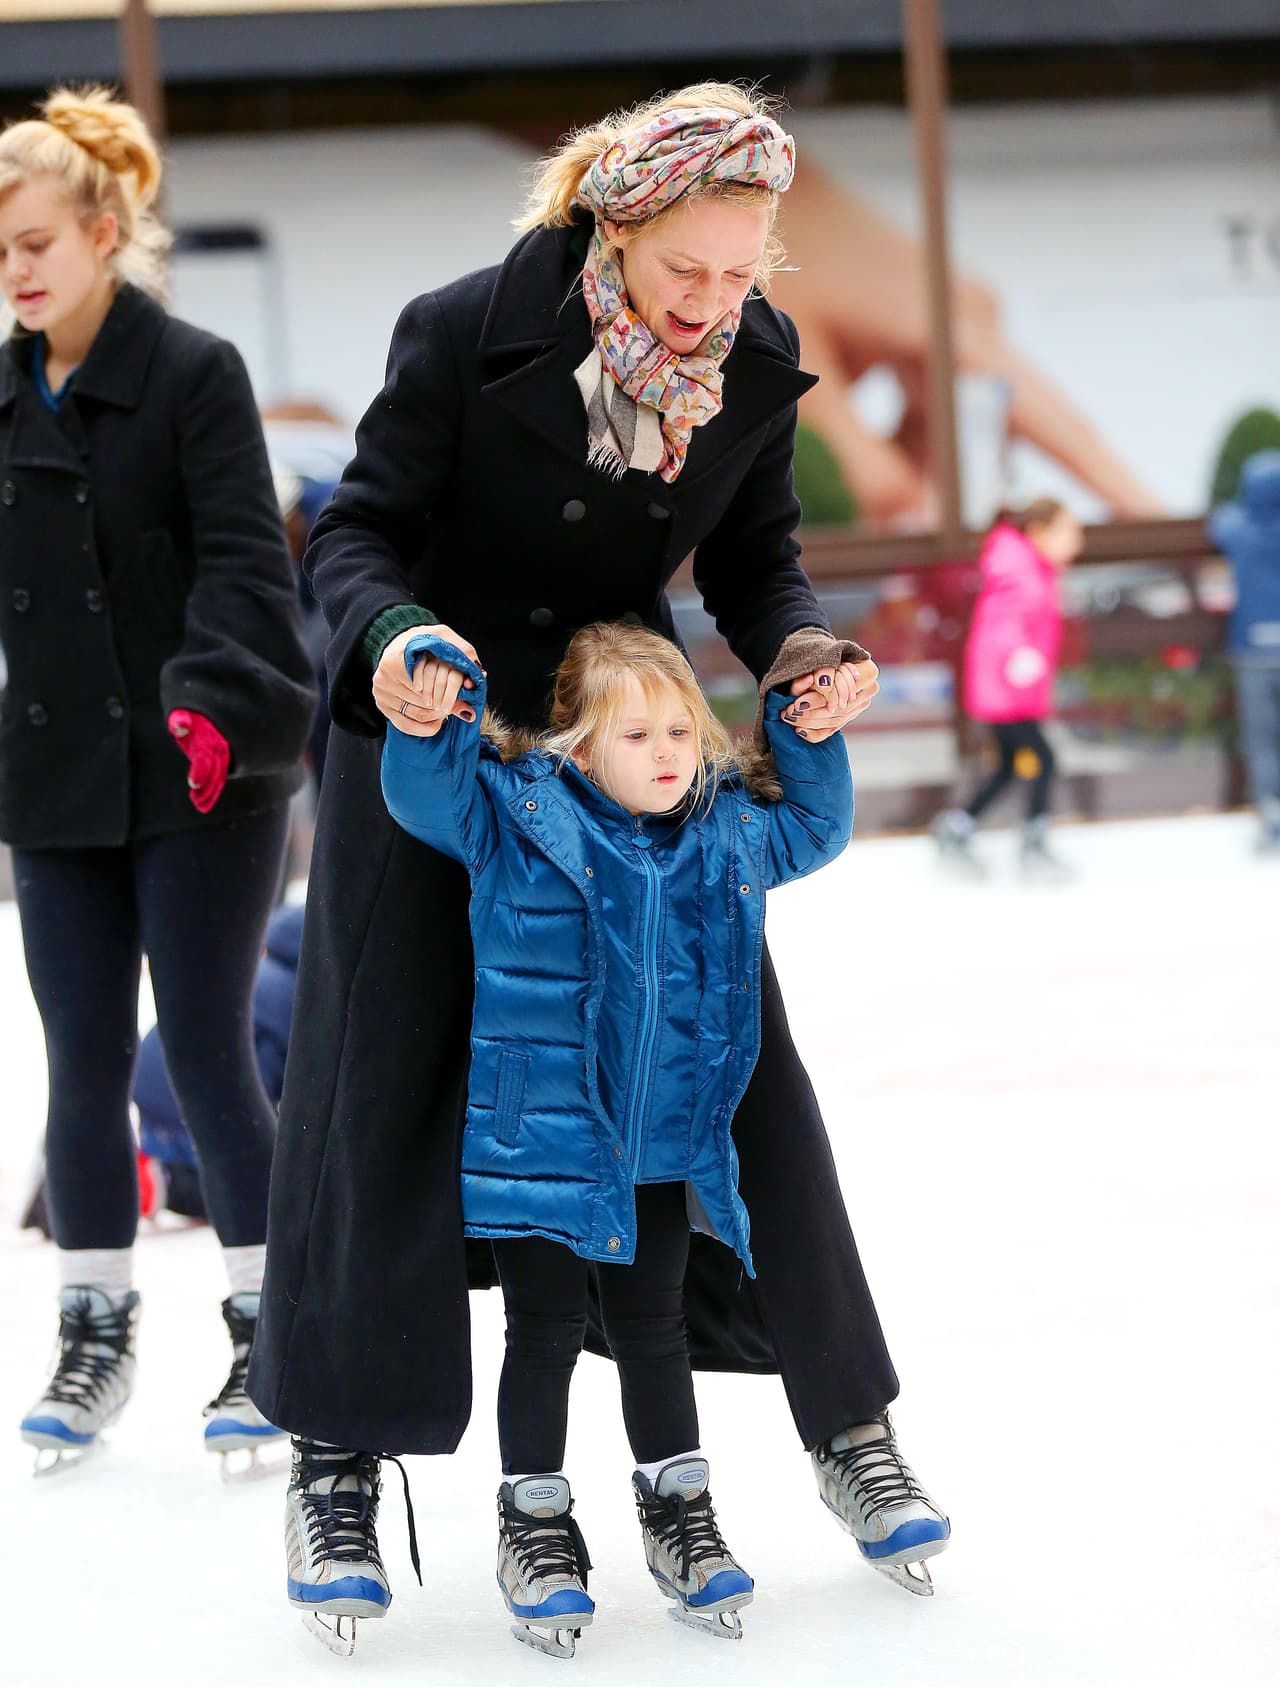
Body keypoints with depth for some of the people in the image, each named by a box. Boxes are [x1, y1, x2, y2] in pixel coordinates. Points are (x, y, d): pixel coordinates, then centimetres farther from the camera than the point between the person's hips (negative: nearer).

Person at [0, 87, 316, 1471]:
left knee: (206, 1048, -2)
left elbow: (241, 560, -15)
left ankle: (266, 1329, 11)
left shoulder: (192, 373, -8)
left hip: (201, 780, -5)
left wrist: (214, 698, -29)